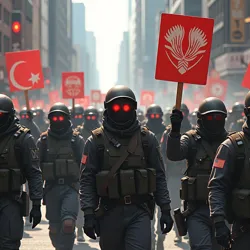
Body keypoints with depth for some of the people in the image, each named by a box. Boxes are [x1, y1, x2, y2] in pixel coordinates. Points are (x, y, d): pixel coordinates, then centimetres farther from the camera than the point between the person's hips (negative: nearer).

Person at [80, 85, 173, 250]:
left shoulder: (147, 139, 6)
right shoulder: (97, 141, 1)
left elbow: (159, 177, 9)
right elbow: (87, 180, -1)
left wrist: (165, 210, 4)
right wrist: (89, 214, -9)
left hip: (139, 212, 0)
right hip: (109, 213, 0)